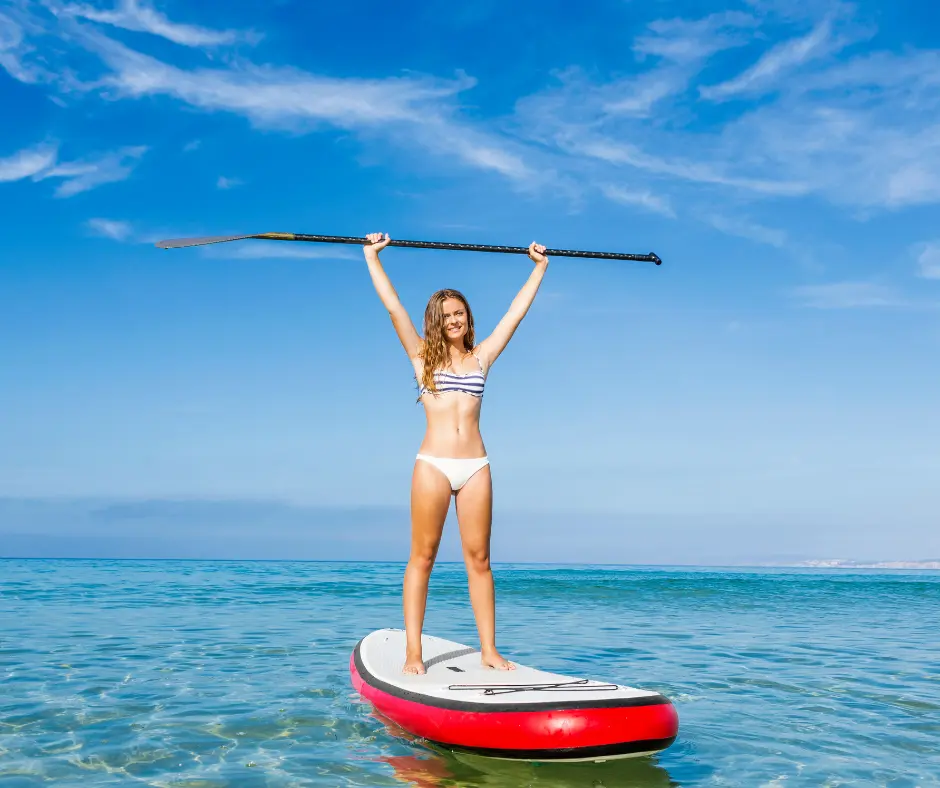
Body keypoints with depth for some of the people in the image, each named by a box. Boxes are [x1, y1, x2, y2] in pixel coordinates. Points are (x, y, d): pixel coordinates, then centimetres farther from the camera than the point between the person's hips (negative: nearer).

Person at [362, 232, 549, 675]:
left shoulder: (480, 358, 13)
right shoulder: (422, 356, 8)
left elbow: (517, 311, 18)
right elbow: (393, 306, 4)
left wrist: (539, 267, 23)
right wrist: (371, 256, 4)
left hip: (475, 467, 2)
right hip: (433, 465, -2)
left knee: (479, 559, 3)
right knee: (422, 557, -1)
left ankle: (489, 650, 8)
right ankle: (413, 652, 2)